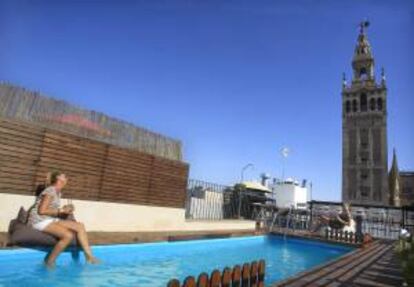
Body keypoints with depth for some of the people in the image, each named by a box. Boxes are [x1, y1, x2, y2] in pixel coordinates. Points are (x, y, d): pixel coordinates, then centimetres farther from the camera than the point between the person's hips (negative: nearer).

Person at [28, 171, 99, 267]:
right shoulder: (50, 191, -13)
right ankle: (49, 262, -10)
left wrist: (66, 211, -4)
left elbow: (52, 211, 12)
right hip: (40, 221, -9)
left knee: (80, 226, -6)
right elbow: (42, 211, -19)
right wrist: (61, 210, -16)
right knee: (68, 235, -28)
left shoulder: (58, 192, 14)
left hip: (51, 220, 9)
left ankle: (89, 257, -8)